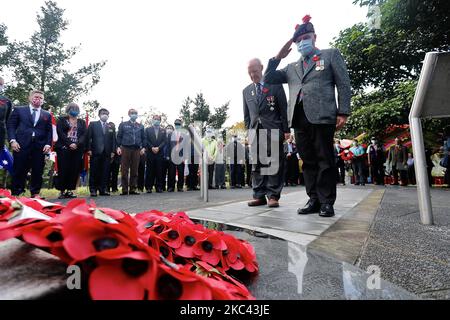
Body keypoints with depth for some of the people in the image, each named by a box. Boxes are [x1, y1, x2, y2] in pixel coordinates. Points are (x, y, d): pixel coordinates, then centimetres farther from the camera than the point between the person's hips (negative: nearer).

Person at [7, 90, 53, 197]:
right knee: (19, 171, 1)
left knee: (38, 172, 3)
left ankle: (35, 193, 12)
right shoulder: (18, 110, 12)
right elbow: (10, 126, 6)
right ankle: (15, 193, 12)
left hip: (40, 147, 2)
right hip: (21, 145, -1)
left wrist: (48, 144, -2)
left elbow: (49, 131, 11)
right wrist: (12, 140, -7)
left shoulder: (47, 115, 16)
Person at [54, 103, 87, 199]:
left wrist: (77, 144, -12)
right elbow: (60, 133, -1)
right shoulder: (61, 120, 12)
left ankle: (70, 190, 4)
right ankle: (62, 191, 2)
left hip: (77, 149, 2)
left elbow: (84, 134, 4)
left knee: (75, 170, -2)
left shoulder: (82, 122, 18)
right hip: (64, 148, -2)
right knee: (63, 170, -5)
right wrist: (69, 144, -14)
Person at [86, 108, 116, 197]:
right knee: (94, 172, 0)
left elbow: (113, 139, 10)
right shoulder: (93, 124, 10)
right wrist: (89, 149, -6)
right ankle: (93, 190, 7)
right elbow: (88, 137, 3)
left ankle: (103, 189, 8)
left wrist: (113, 151, 2)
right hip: (96, 152, -2)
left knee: (105, 172, 1)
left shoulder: (111, 126, 15)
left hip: (107, 153, 2)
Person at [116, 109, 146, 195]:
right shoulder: (123, 125, 11)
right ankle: (124, 189, 2)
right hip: (125, 148, -1)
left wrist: (143, 147, 1)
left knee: (135, 170, 2)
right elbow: (119, 136, 6)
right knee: (124, 170, -3)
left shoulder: (140, 126, 16)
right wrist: (118, 147, -4)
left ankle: (133, 189, 8)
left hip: (136, 149, 2)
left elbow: (143, 138, 14)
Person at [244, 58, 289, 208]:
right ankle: (259, 196, 9)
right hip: (255, 131, 4)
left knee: (274, 163, -3)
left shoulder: (275, 85, 5)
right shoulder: (246, 91, 16)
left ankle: (273, 195, 3)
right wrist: (248, 130, 9)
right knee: (256, 163, 3)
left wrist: (286, 130, -3)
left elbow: (283, 108, 2)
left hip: (273, 130, -3)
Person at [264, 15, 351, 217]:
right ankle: (314, 200, 11)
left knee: (325, 160, -2)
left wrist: (343, 113, -6)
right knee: (308, 161, 4)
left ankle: (327, 202, 5)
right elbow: (268, 79, 22)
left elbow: (343, 84, 6)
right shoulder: (292, 67, 25)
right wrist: (278, 57, 14)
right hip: (299, 118, 4)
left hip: (322, 116, -4)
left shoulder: (331, 55, 14)